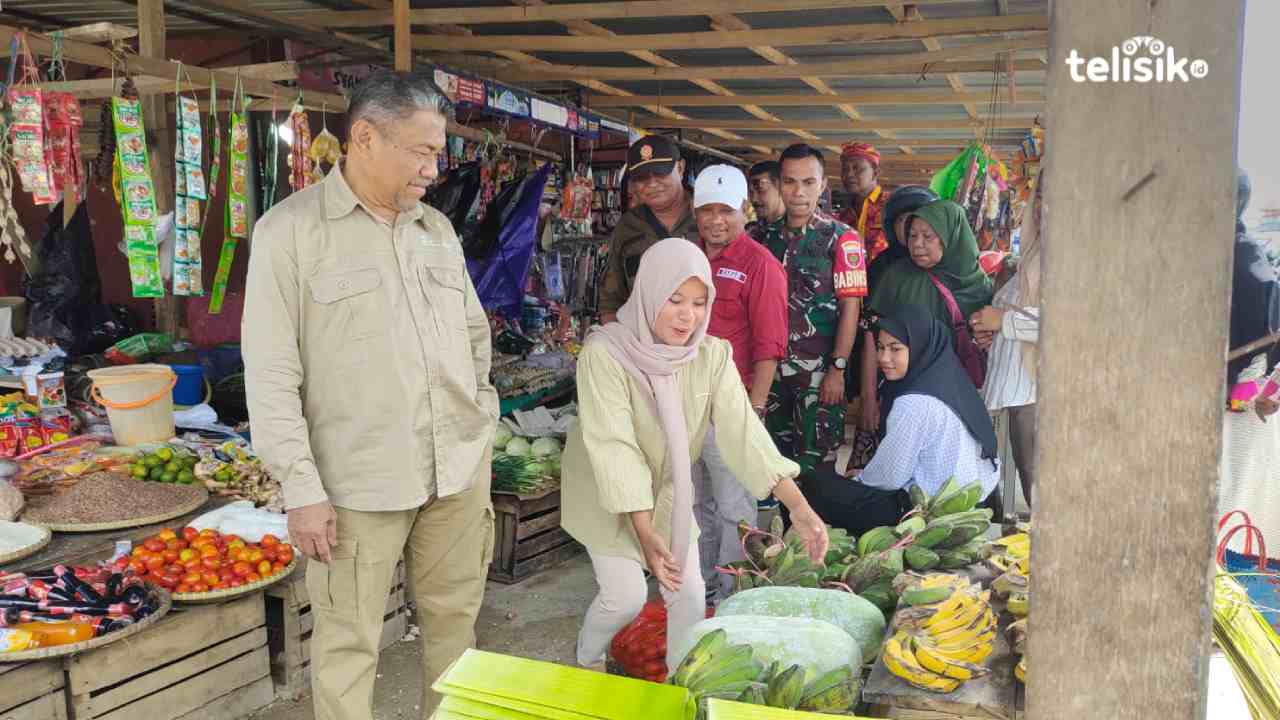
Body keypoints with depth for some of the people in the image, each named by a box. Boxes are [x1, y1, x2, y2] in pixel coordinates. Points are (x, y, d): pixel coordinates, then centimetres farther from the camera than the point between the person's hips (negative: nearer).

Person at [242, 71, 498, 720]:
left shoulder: (438, 229, 11)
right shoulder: (289, 230, -6)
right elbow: (271, 375, -8)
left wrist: (481, 419, 14)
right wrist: (302, 489, -11)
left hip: (462, 470, 5)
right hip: (359, 484, -5)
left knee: (454, 621, 15)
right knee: (349, 644, 5)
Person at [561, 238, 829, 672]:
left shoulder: (713, 356, -14)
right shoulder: (604, 353, -28)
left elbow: (742, 431, -21)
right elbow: (614, 446, -32)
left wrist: (799, 507, -32)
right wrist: (645, 532, -39)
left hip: (667, 489, 4)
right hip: (604, 492, -4)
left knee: (689, 590, 1)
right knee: (626, 595, -6)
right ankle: (587, 662, 25)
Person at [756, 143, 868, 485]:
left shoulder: (841, 238, -5)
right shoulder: (767, 236, 8)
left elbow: (850, 306, -8)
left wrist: (837, 369, -13)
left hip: (818, 370, -4)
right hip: (773, 366, 5)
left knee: (815, 463, 1)